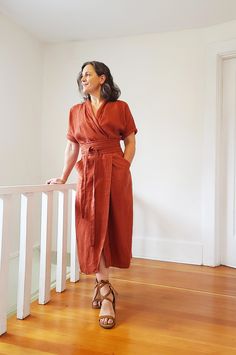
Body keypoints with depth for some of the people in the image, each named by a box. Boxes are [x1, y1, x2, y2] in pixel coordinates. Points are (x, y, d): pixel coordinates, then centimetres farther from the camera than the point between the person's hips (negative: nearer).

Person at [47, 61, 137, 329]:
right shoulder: (76, 112, 13)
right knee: (93, 229, 1)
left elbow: (130, 142, 4)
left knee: (112, 226, 2)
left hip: (116, 173, -2)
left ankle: (100, 282, 20)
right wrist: (63, 177, 8)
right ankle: (106, 292, 15)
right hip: (88, 174, 2)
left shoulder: (120, 108, 4)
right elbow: (72, 147, 12)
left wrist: (123, 169, -8)